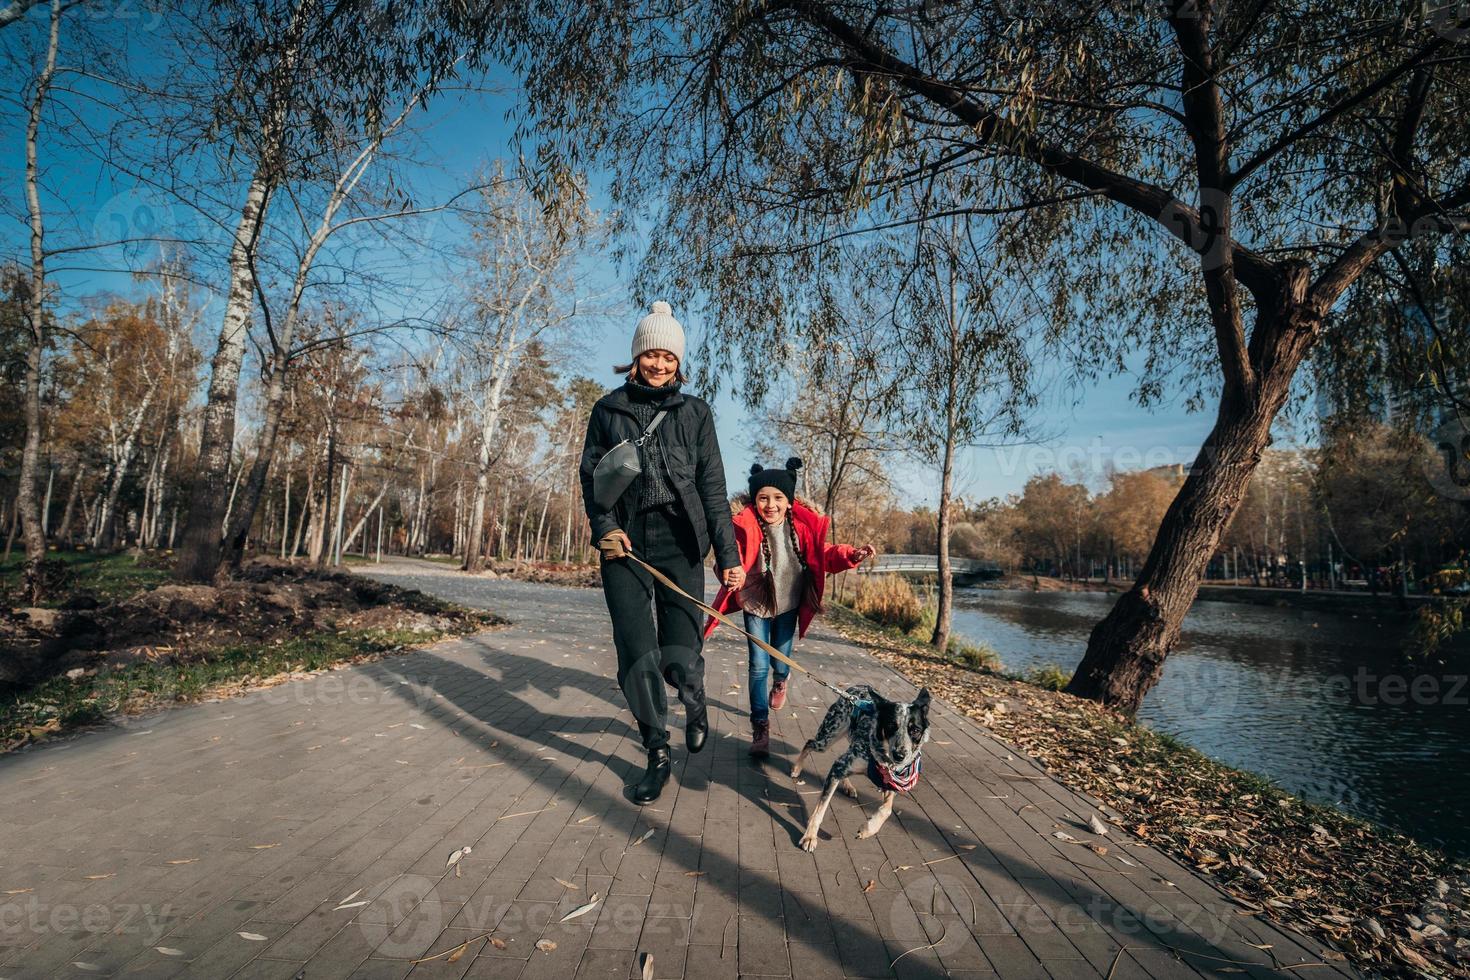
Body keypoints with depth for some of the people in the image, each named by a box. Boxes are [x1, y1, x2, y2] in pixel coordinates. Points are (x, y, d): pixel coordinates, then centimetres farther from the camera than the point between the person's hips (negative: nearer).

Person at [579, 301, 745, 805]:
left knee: (680, 656, -6)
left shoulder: (695, 412, 8)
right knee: (637, 656, -3)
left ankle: (694, 703, 31)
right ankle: (658, 755, 18)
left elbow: (712, 486, 4)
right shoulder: (608, 409, 10)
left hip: (680, 543, -1)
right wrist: (605, 527, -8)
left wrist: (728, 553, -1)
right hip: (625, 544, 1)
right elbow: (591, 474, 9)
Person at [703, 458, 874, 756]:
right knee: (759, 667, -2)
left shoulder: (802, 526, -13)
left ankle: (782, 680, 52)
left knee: (780, 662, 13)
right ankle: (760, 726, 14)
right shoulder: (747, 528, -22)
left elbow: (823, 554, -4)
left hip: (788, 606, 2)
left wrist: (852, 555, -21)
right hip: (756, 606, -2)